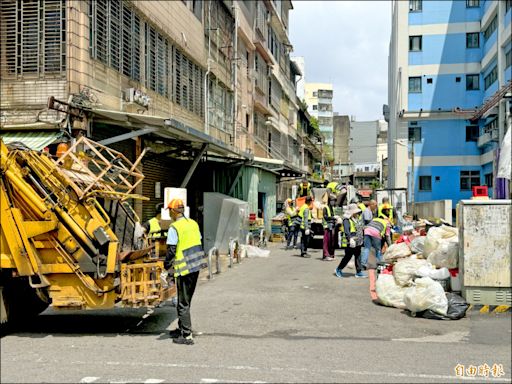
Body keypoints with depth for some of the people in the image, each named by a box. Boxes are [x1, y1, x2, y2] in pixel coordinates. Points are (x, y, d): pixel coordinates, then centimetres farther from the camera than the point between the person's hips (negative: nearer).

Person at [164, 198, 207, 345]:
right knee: (186, 300, 20)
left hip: (184, 268, -8)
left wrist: (166, 264, 0)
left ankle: (187, 335, 2)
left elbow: (171, 250, -16)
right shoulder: (193, 223, 9)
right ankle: (182, 329, 31)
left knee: (183, 303, 0)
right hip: (197, 265, 8)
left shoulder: (174, 227, -14)